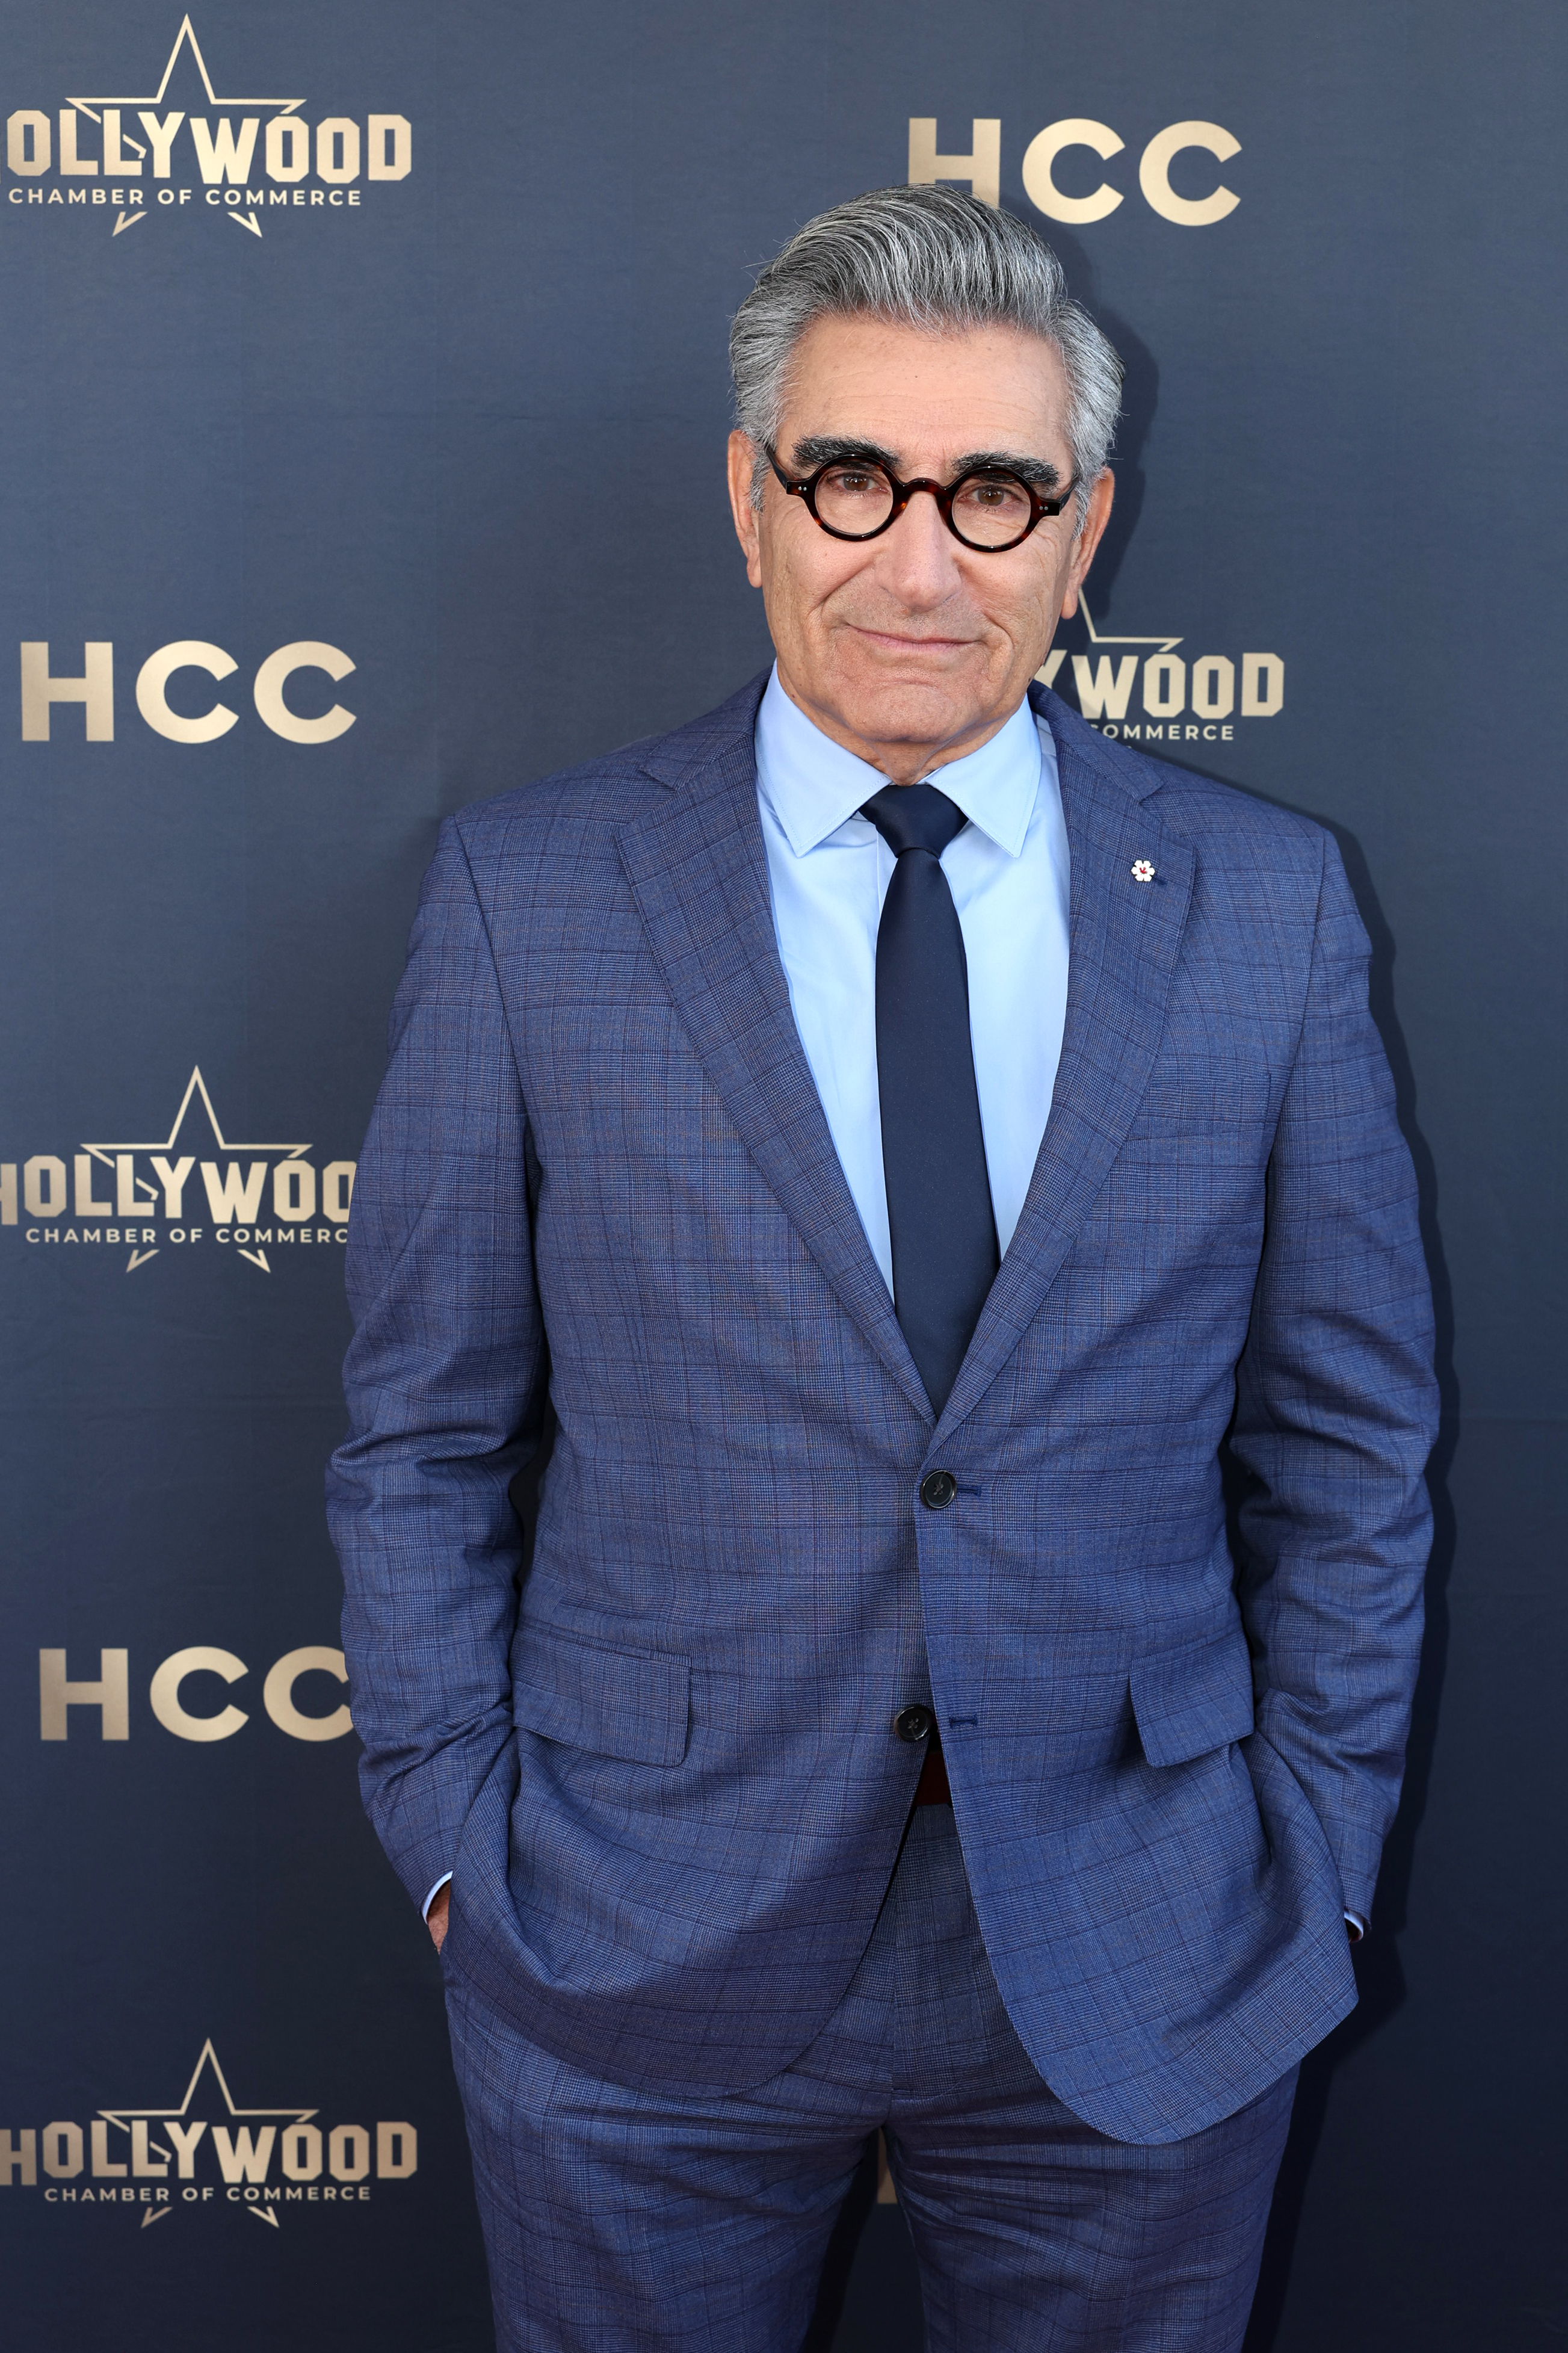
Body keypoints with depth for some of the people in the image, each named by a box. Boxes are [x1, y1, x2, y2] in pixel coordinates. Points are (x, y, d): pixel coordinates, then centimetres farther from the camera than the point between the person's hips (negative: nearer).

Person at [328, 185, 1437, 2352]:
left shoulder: (1266, 905, -2)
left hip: (1141, 1968, 1)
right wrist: (460, 1845, -2)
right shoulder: (528, 897, -5)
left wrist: (1315, 1864, 2)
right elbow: (424, 1433, 0)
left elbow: (1348, 1440, 3)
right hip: (640, 1956, 0)